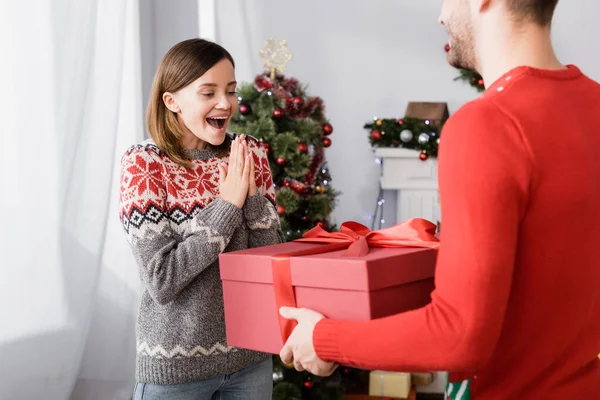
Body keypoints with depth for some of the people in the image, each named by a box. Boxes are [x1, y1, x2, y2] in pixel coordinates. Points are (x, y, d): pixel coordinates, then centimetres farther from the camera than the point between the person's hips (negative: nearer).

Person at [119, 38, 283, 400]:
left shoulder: (250, 154, -1)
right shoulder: (144, 163, -12)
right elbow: (161, 281, -18)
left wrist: (252, 199, -17)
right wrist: (228, 204, -20)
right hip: (175, 364, -4)